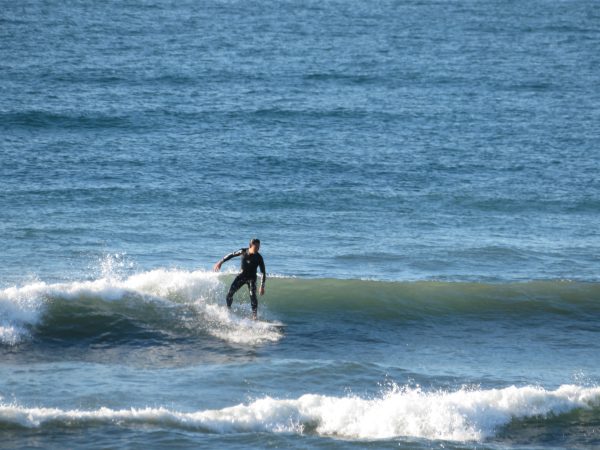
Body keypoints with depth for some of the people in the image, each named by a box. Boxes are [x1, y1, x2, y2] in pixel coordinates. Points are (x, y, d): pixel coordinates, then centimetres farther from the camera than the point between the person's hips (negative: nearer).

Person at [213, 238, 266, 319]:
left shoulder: (259, 258, -19)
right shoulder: (243, 252, -14)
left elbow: (263, 273, -14)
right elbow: (231, 255, 2)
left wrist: (262, 286, -17)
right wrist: (221, 262, -2)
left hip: (251, 278, -3)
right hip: (242, 275, 3)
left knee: (252, 295, -21)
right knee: (230, 293, -4)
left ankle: (254, 316, -17)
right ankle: (228, 309, 18)